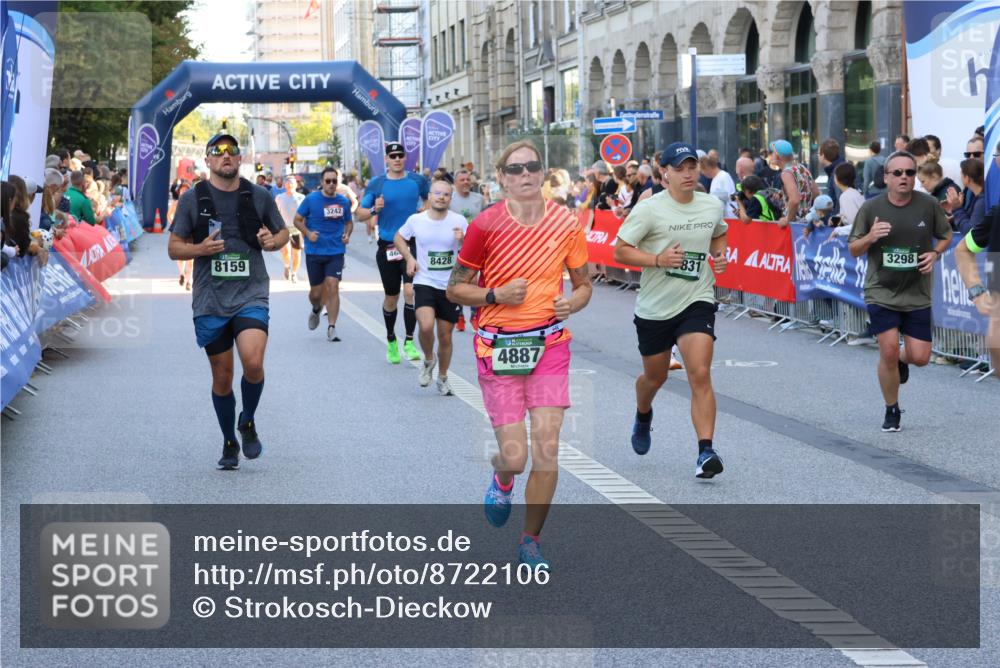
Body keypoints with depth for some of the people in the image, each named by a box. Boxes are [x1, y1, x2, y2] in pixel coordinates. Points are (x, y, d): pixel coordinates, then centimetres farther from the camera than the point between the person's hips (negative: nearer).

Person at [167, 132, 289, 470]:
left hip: (251, 296, -1)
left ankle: (248, 422, 6)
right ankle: (229, 443, 27)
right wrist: (200, 249, -15)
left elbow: (283, 232, 17)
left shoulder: (260, 196, 4)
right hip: (210, 301, 1)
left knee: (253, 363, -22)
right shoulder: (192, 199, 2)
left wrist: (273, 241, -6)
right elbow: (174, 248, 5)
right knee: (222, 377, 6)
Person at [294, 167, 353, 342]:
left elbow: (348, 222, 17)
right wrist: (307, 233, -15)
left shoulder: (343, 202, 3)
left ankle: (331, 328, -9)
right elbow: (297, 219, 2)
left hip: (336, 251, 1)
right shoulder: (311, 199, -5)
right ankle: (316, 310, 43)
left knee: (333, 287, -12)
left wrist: (347, 234, -3)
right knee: (316, 291, 7)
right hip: (314, 251, -1)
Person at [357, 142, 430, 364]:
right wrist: (374, 210, -18)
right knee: (391, 297, 11)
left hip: (412, 244, -1)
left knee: (410, 290, -19)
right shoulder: (376, 184, 0)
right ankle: (391, 340, 31)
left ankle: (409, 342, -14)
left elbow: (429, 199, 22)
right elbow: (360, 214, 2)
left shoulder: (417, 181, 3)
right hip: (387, 246, 1)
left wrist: (426, 209, 1)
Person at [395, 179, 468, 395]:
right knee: (426, 326, -24)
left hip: (451, 286, 1)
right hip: (424, 282, -1)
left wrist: (462, 240, -22)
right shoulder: (416, 220, -2)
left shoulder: (459, 221, -4)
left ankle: (442, 378, 29)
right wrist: (409, 258, 1)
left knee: (445, 335, 9)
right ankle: (428, 360, 6)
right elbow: (399, 238, 16)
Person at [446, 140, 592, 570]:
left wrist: (572, 303, -9)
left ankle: (531, 541, 14)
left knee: (547, 449, -5)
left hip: (550, 344, 2)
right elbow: (455, 289, 2)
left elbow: (583, 284, 13)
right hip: (498, 346, -2)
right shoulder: (486, 225, -6)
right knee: (515, 456, -6)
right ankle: (502, 479, 34)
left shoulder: (566, 223, 1)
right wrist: (497, 295, -15)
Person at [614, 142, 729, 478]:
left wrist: (720, 255, 3)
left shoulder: (713, 206, 2)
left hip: (697, 302, 1)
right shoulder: (650, 210, -12)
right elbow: (620, 251, -10)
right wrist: (658, 259, -23)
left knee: (700, 375, -17)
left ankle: (705, 451, -18)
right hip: (654, 307, -1)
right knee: (655, 377, 17)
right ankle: (643, 416, 52)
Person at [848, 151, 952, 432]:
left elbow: (946, 236, 12)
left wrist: (934, 253, -9)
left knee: (920, 357, -1)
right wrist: (870, 237, -19)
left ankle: (901, 361, 39)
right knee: (888, 351, -10)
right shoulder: (871, 208, -5)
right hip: (881, 293, -1)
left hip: (917, 294, 1)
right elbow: (854, 250, 2)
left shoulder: (929, 205, -4)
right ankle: (892, 411, 12)